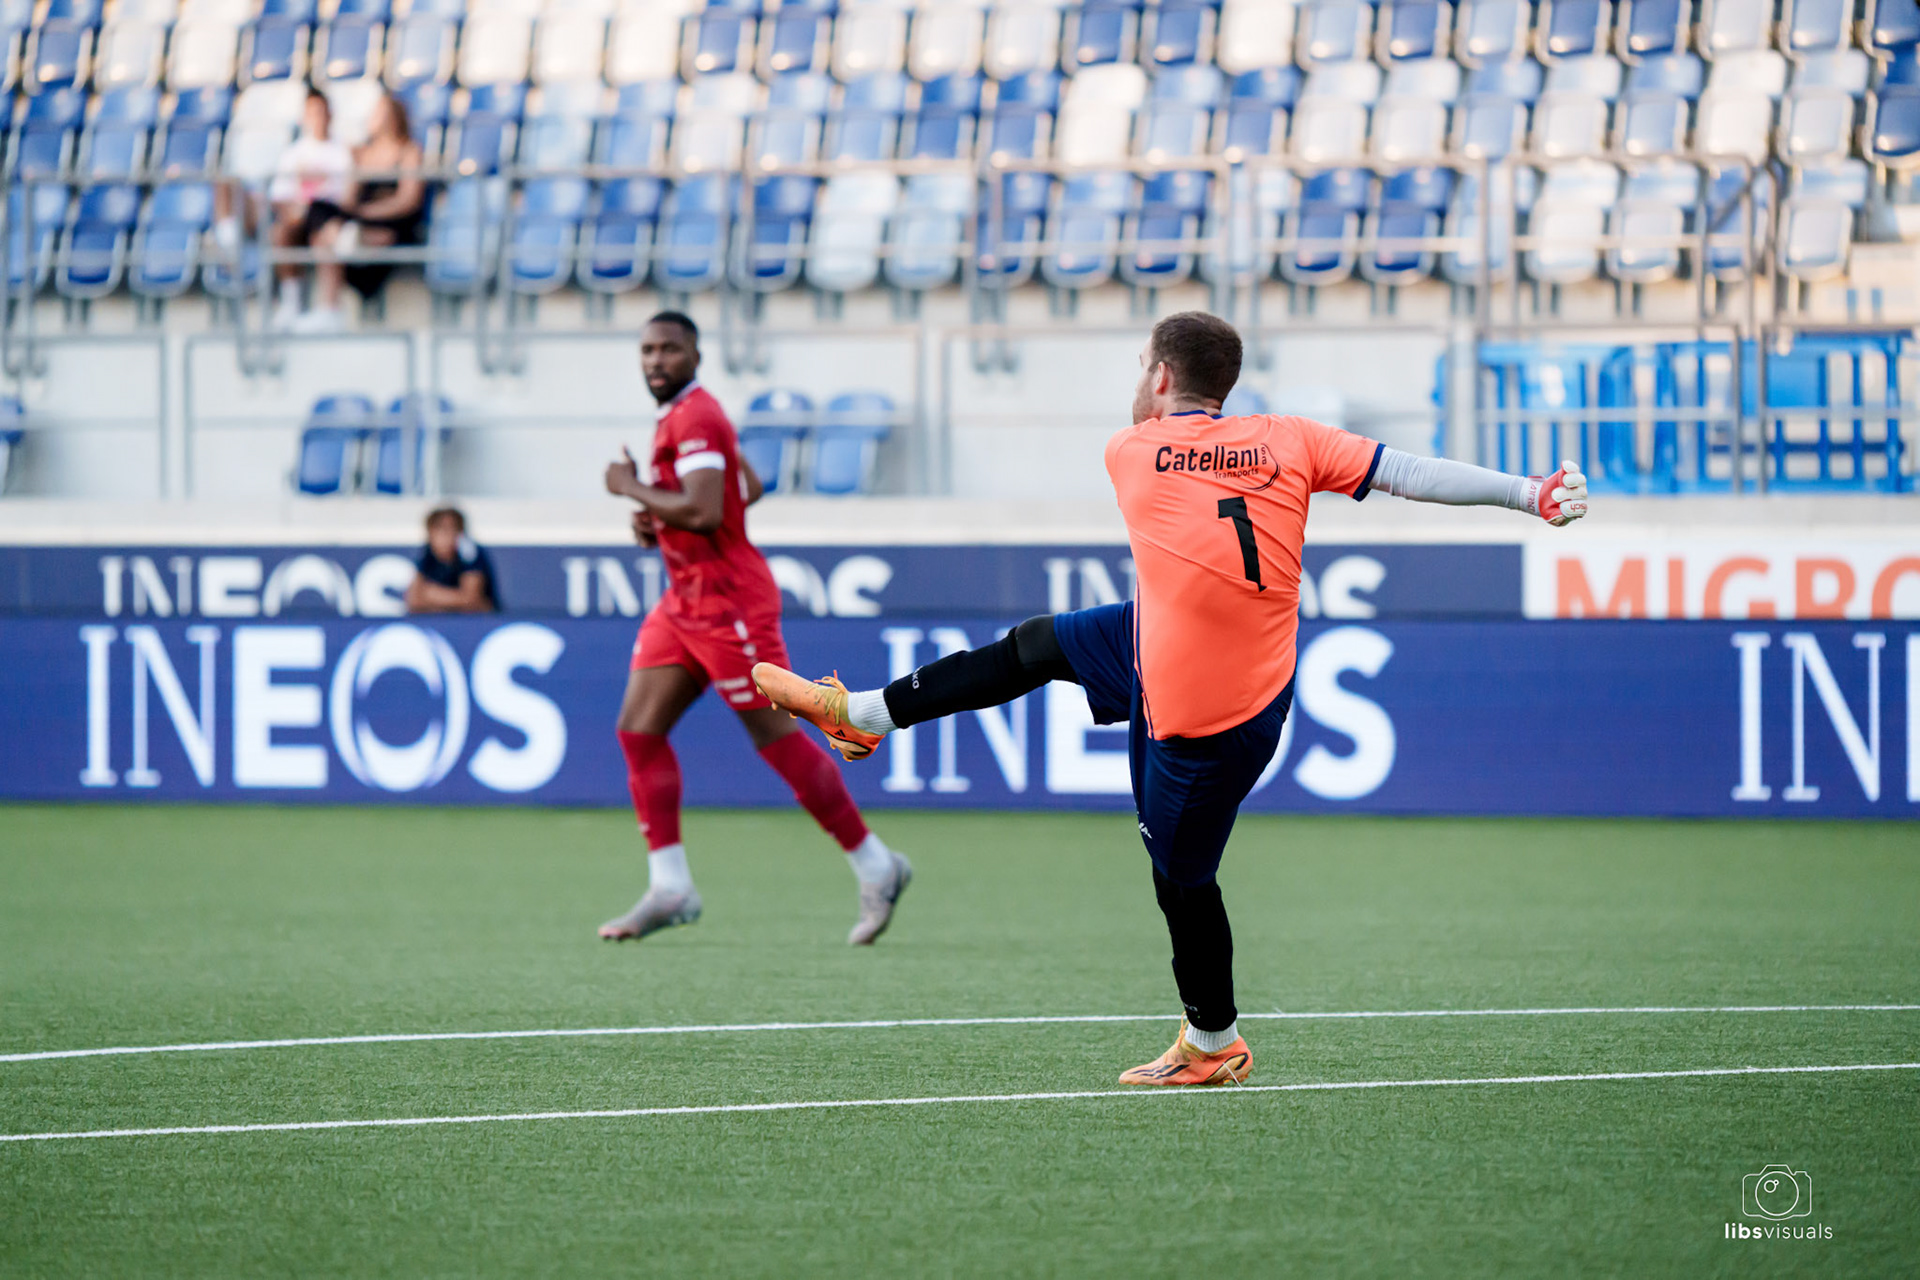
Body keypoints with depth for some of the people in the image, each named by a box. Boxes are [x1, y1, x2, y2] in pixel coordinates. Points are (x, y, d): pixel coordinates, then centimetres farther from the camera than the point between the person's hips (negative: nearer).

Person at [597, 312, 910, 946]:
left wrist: (633, 489, -14)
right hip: (686, 602, 10)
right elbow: (749, 487, 25)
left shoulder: (695, 419, -16)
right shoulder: (682, 416, 14)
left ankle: (875, 865, 4)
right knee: (638, 731, 2)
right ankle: (669, 888, 1)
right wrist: (658, 520, 14)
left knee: (778, 738, -6)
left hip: (728, 602, -10)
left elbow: (703, 511, -27)